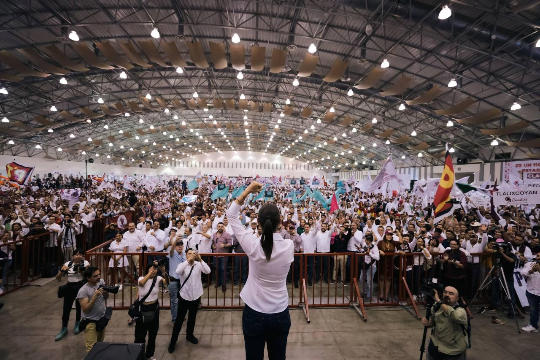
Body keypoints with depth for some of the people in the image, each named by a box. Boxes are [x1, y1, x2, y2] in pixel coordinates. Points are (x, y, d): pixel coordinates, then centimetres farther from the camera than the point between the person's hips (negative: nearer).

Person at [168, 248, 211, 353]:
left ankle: (189, 335, 43)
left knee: (192, 318, 21)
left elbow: (208, 271, -26)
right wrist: (188, 260, -43)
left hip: (196, 296, 2)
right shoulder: (182, 265, -11)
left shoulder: (198, 265, -9)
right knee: (179, 319, 9)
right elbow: (177, 272, -33)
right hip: (184, 296, -2)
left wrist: (200, 259, -36)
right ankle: (173, 340, 28)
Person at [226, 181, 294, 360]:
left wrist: (247, 191, -8)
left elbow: (231, 215, -9)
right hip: (281, 314, 2)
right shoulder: (289, 246, -17)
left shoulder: (253, 245, -20)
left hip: (254, 313, -2)